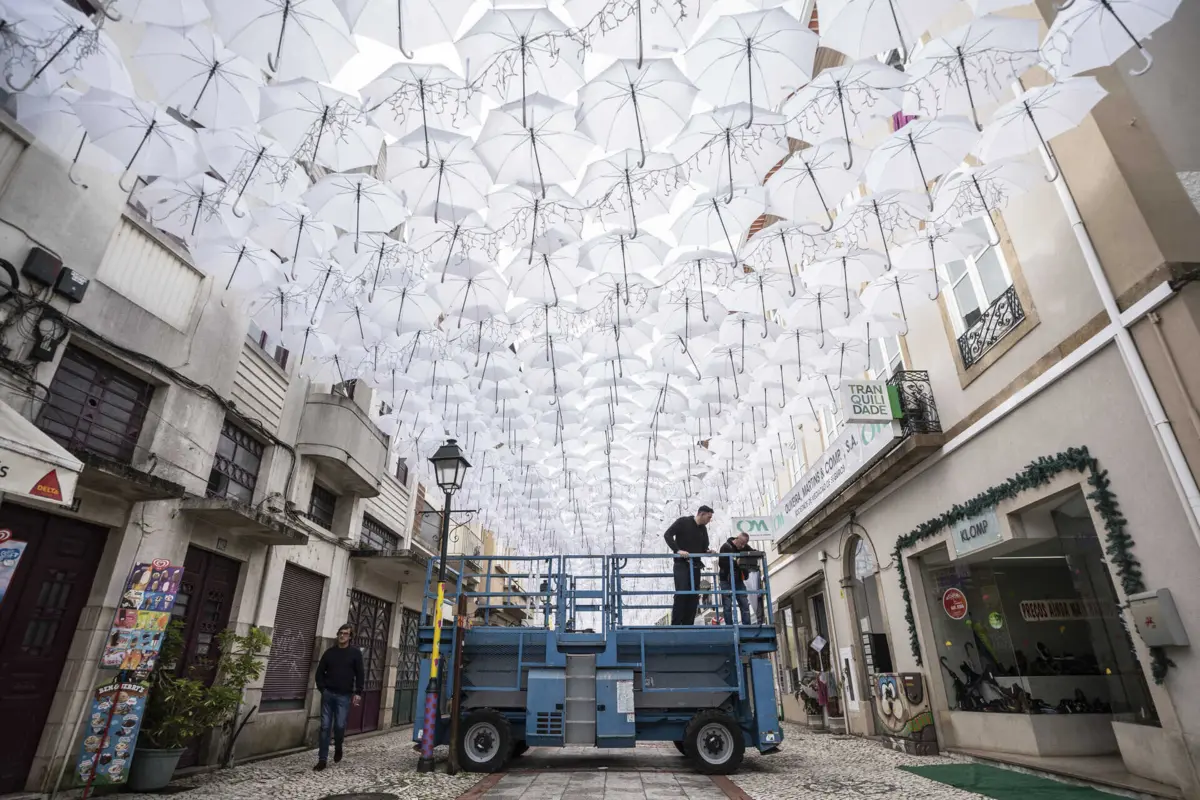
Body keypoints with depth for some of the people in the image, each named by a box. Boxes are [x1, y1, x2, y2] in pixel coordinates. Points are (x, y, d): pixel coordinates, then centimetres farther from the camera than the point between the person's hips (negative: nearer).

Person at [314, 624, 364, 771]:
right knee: (325, 727, 2)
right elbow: (320, 671, 11)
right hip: (328, 694, 2)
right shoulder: (330, 652, 6)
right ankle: (322, 760, 11)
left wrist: (358, 693, -10)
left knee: (340, 726, -3)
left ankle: (338, 748, 27)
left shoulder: (355, 653, -1)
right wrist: (322, 688, -1)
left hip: (344, 696, -2)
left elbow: (359, 674, -2)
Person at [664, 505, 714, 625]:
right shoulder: (683, 522, -7)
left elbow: (703, 547, 17)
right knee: (681, 593, -15)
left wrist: (707, 551, -7)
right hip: (681, 564, -6)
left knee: (694, 596, 3)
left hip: (695, 565, 7)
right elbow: (667, 535, -14)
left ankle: (688, 624, 10)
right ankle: (676, 624, -8)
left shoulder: (703, 529, 12)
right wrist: (678, 550, -25)